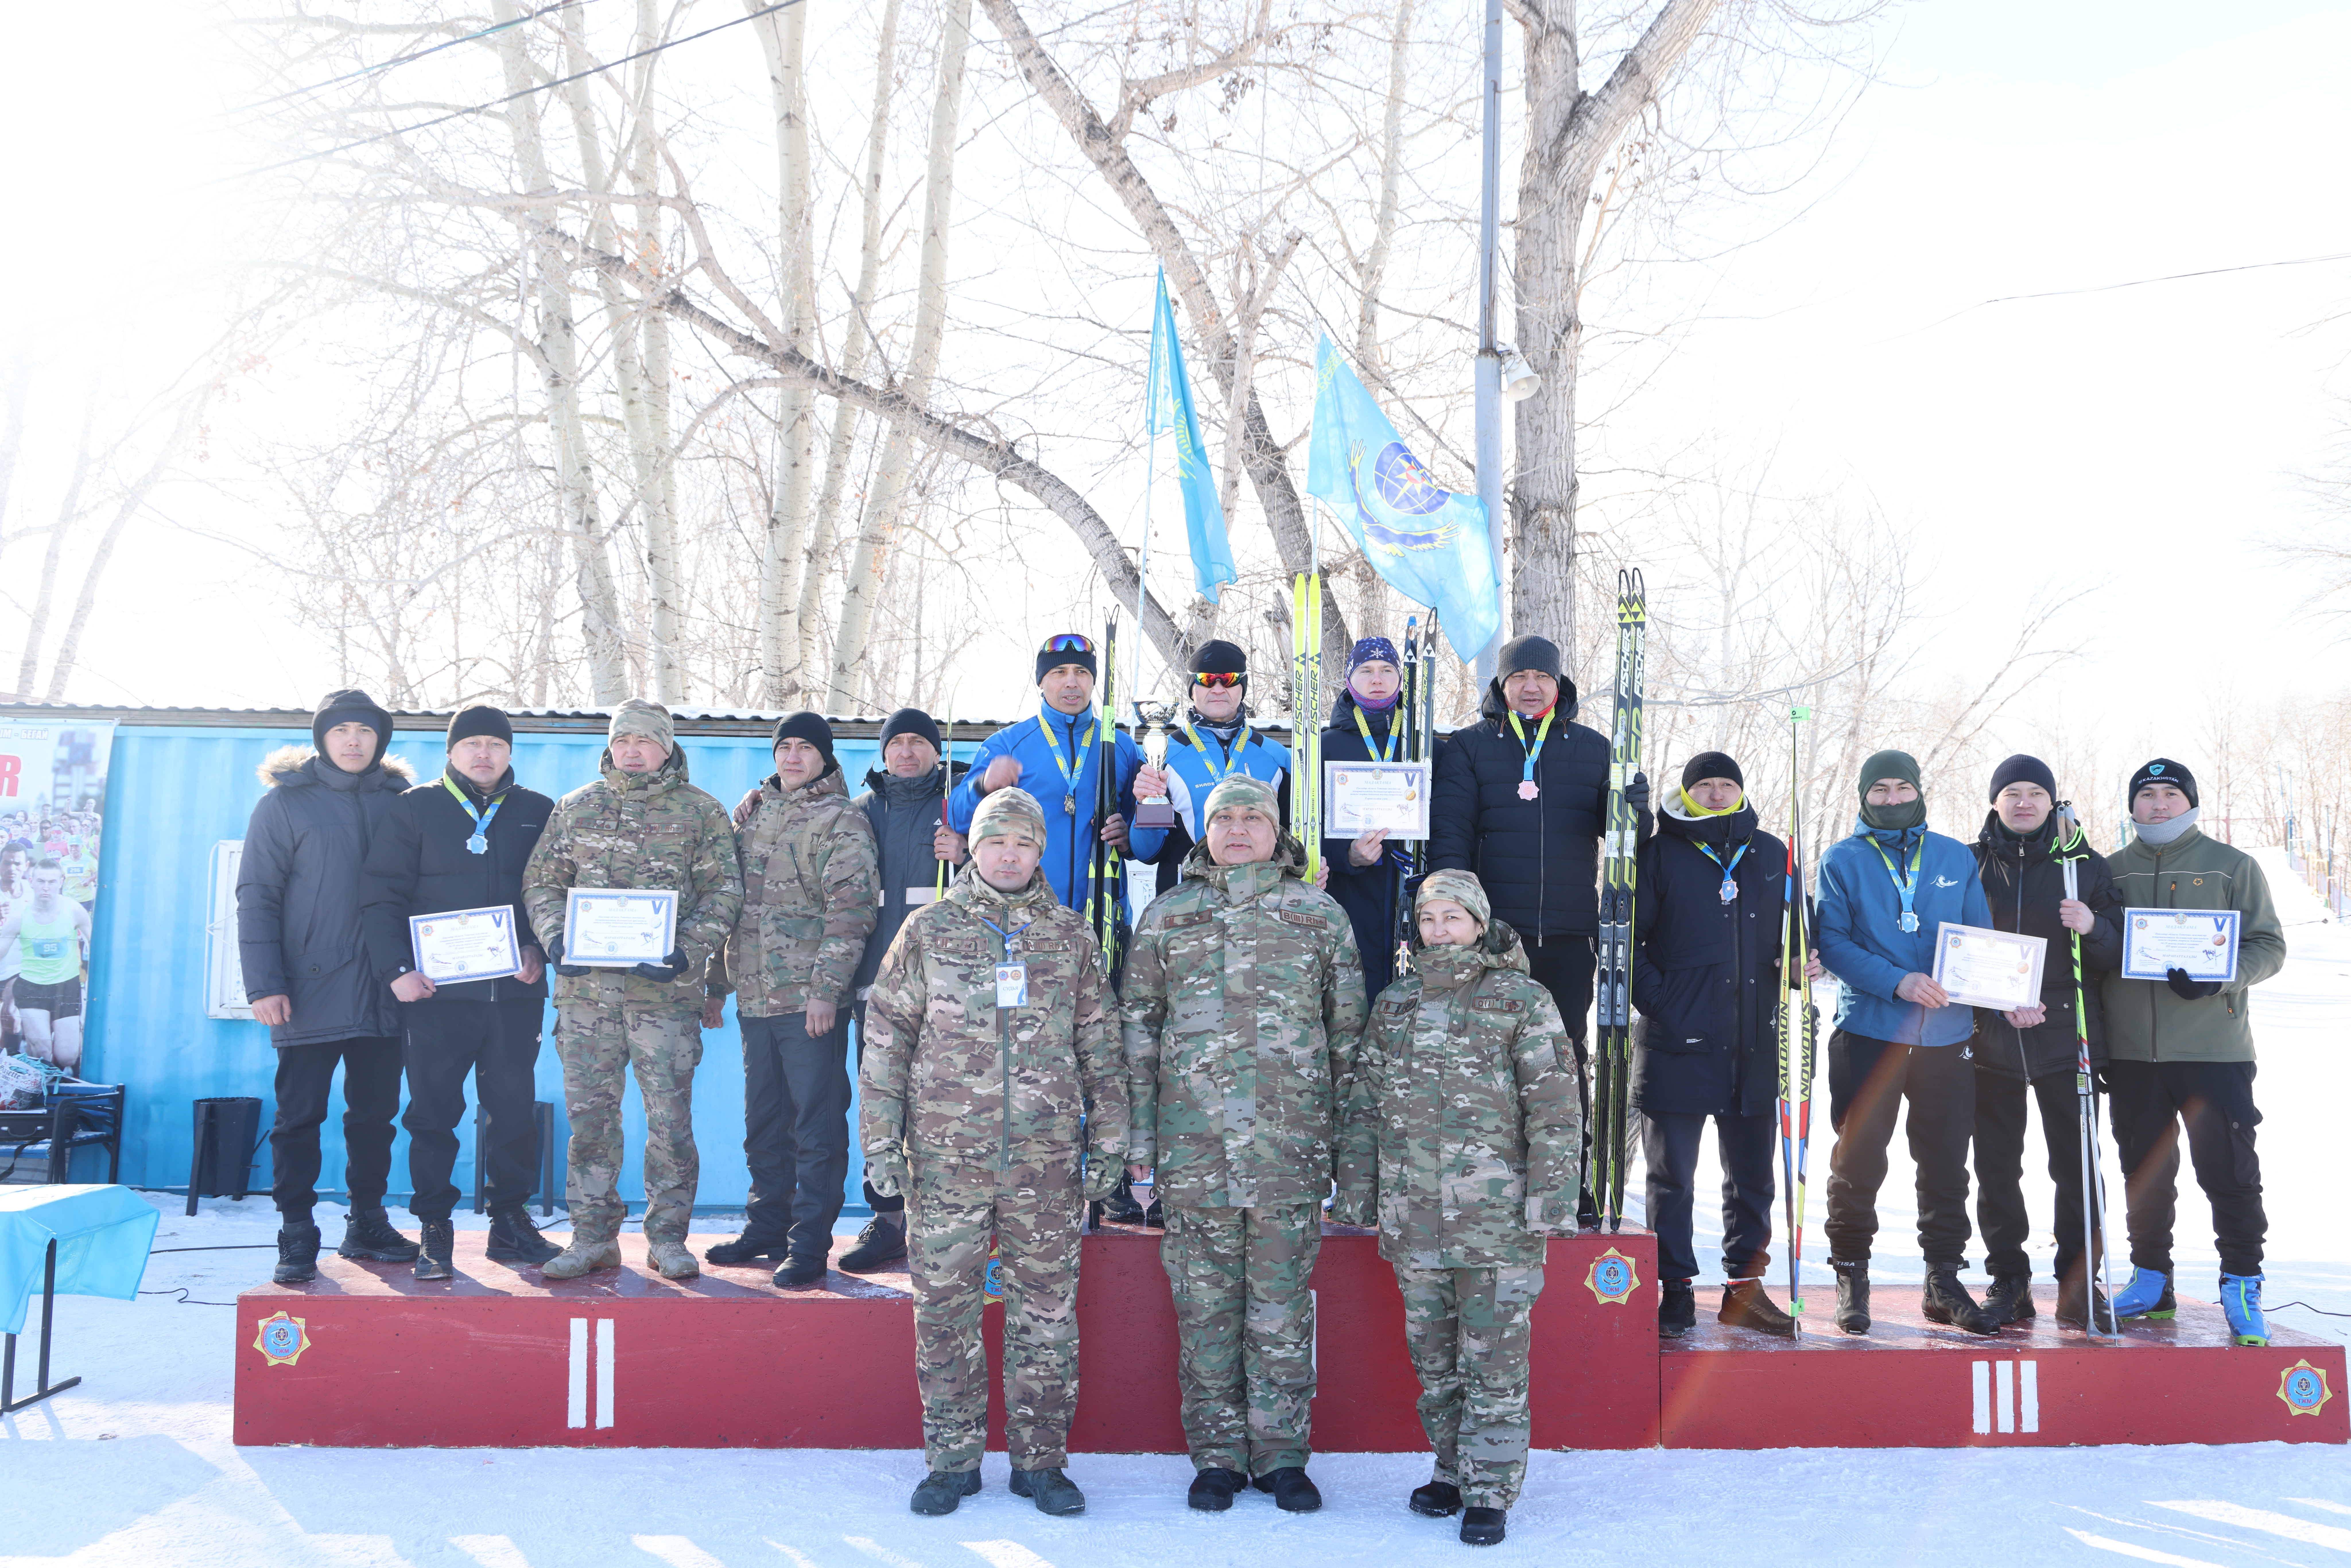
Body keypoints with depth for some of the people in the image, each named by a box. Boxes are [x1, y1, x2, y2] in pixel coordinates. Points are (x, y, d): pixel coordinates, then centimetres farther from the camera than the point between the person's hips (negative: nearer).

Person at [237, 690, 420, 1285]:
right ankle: (297, 1238, 11)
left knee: (376, 1114, 10)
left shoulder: (399, 801, 9)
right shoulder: (286, 801, 0)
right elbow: (257, 896, -3)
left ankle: (367, 1224, 21)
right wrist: (264, 984, -10)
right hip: (310, 994, -3)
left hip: (382, 994, 3)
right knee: (299, 1117, 3)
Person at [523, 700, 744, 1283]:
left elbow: (724, 893, 1)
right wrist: (555, 938, -4)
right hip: (585, 988, 3)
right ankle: (593, 1236, 17)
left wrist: (686, 951, -13)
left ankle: (668, 1237, 12)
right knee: (589, 1113, 6)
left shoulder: (701, 812, 4)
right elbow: (542, 881, 14)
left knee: (670, 1115, 0)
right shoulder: (576, 808, 13)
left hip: (666, 990, -2)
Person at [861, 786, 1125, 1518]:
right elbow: (886, 1040, 4)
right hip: (947, 1156, -1)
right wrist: (881, 1142, -1)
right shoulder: (928, 931, 3)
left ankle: (1042, 1459, 18)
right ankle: (953, 1459, 19)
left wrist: (1108, 1144, 7)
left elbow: (1100, 1047, 10)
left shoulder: (1070, 936, 7)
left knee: (1046, 1312, 6)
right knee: (944, 1309, 5)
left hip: (1047, 1159, 1)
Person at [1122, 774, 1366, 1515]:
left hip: (1291, 1143, -1)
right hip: (1193, 1142, 1)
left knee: (1283, 1300, 4)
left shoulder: (1319, 914, 8)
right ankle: (1217, 1453, 17)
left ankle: (1281, 1453, 16)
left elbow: (1348, 1028, 10)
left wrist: (1349, 1128, 5)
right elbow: (1137, 1026, 10)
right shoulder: (1166, 916, 9)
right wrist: (1137, 1133, 4)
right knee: (1205, 1300, 5)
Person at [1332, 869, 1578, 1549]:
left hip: (1498, 1218, -4)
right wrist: (1354, 1192, 12)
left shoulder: (1523, 1001, -2)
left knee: (1494, 1358, 1)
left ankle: (1490, 1490, 11)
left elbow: (1554, 1106, -5)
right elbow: (1365, 1105, 15)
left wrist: (1551, 1198, -11)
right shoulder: (1394, 1004, 11)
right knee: (1432, 1354, 14)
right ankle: (1452, 1470, 30)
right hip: (1413, 1218, 5)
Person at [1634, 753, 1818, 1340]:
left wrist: (1805, 963, 0)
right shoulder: (1658, 854, 0)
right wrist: (1658, 1001, -13)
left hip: (1754, 1046, 4)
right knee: (1673, 1175, 2)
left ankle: (1745, 1286, 24)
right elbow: (1625, 939, -3)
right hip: (1678, 1043, -4)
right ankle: (1676, 1291, 12)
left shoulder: (1771, 855, 12)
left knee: (1752, 1175, 11)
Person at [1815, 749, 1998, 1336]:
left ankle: (1944, 1281, 19)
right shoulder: (1842, 860, 3)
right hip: (1869, 1032, -2)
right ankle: (1852, 1279, 15)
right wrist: (1898, 982, -20)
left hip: (1947, 1036, 3)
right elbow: (1833, 941, -7)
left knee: (1946, 1165, 7)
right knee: (1859, 1161, 1)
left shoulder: (1956, 858, 13)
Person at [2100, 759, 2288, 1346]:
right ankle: (2151, 1279, 22)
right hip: (2133, 1052, 3)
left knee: (2229, 1172, -3)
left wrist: (2217, 978, -18)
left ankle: (2242, 1287, 8)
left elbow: (2269, 946, -1)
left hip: (2213, 1048, -3)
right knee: (2145, 1171, 11)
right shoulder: (2111, 872, 11)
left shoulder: (2232, 867, 3)